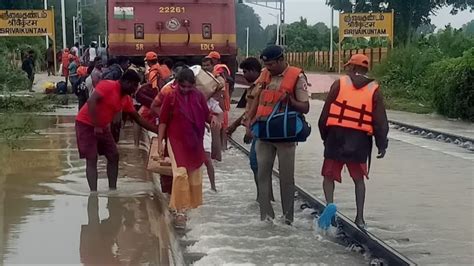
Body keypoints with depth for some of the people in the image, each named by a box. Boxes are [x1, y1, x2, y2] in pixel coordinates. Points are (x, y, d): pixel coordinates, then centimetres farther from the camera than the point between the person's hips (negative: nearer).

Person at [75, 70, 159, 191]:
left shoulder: (126, 99, 4)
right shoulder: (107, 85, -19)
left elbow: (138, 118, 12)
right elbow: (91, 101, -29)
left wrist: (158, 131, 9)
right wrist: (96, 126, -30)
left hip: (102, 127, 8)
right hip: (86, 124, -8)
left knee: (114, 156, 5)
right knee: (92, 159, -13)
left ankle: (113, 190, 11)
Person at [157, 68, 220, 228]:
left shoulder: (199, 96, 0)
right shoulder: (171, 97, -8)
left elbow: (206, 115, 8)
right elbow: (163, 121, -4)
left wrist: (213, 118, -16)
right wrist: (160, 142, -7)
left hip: (195, 142, 4)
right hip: (177, 141, -4)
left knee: (195, 175, 14)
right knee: (180, 174, -15)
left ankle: (192, 206, 34)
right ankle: (180, 212, -12)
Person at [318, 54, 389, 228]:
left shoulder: (339, 83, 1)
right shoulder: (374, 90, 4)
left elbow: (326, 112, 2)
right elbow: (380, 121, 3)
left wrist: (324, 135, 12)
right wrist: (382, 144, 9)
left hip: (337, 135, -1)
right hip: (360, 140, 1)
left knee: (329, 175, 10)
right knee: (359, 179, 13)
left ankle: (330, 204, -12)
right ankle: (360, 217, 12)